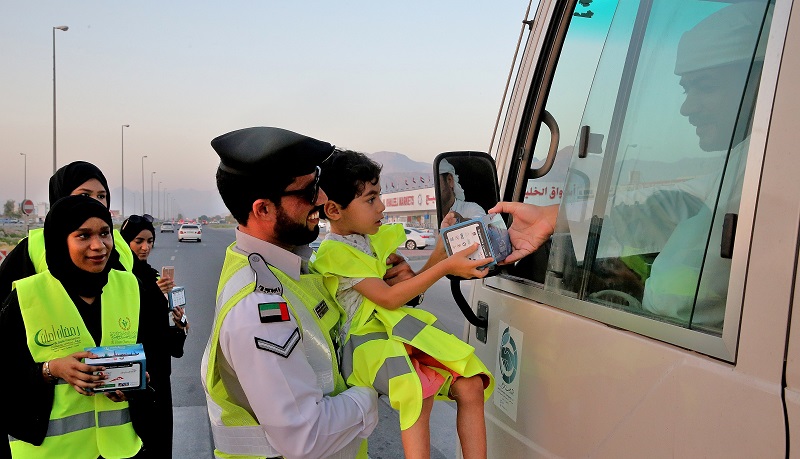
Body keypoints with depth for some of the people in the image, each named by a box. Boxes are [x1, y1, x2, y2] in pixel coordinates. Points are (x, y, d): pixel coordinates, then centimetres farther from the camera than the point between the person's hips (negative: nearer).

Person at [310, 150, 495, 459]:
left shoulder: (377, 238, 13)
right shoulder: (334, 252, -10)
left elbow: (410, 284, 18)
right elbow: (389, 298, -16)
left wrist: (442, 246, 3)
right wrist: (445, 267, -17)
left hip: (404, 329, 7)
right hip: (367, 339, -7)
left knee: (471, 385, -10)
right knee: (419, 393, -35)